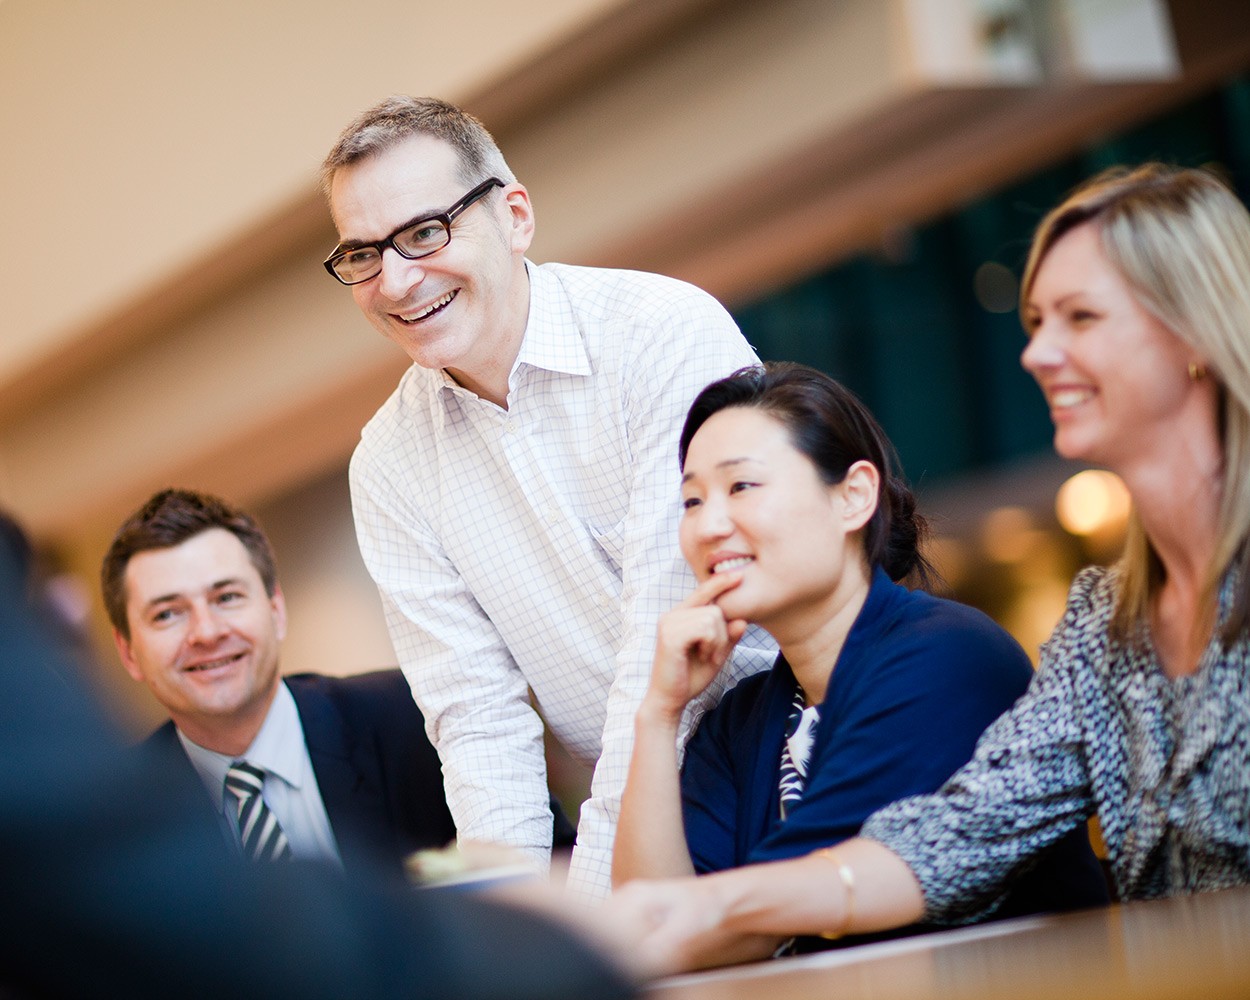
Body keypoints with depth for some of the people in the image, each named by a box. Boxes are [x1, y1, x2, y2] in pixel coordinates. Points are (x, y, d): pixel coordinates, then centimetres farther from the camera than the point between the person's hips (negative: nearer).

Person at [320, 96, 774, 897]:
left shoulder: (670, 333, -13)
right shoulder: (389, 468, 3)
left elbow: (669, 636, -17)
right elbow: (478, 716, 1)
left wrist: (590, 906, -19)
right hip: (626, 818, 4)